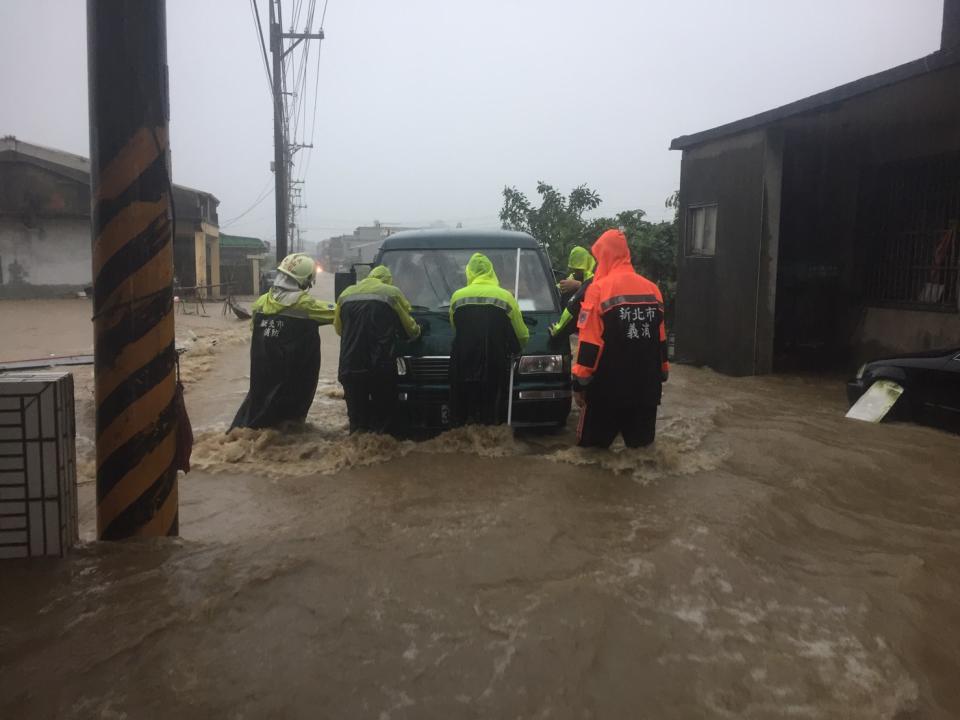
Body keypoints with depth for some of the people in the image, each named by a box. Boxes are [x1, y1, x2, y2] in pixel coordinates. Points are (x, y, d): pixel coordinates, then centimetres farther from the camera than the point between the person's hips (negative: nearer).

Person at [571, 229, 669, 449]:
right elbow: (661, 339, 12)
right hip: (646, 385, 5)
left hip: (607, 386, -5)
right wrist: (662, 375, 21)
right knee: (642, 445, 14)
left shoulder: (599, 289, -11)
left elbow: (590, 343, -14)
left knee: (593, 446, 6)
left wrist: (580, 382, -8)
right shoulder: (652, 289, 6)